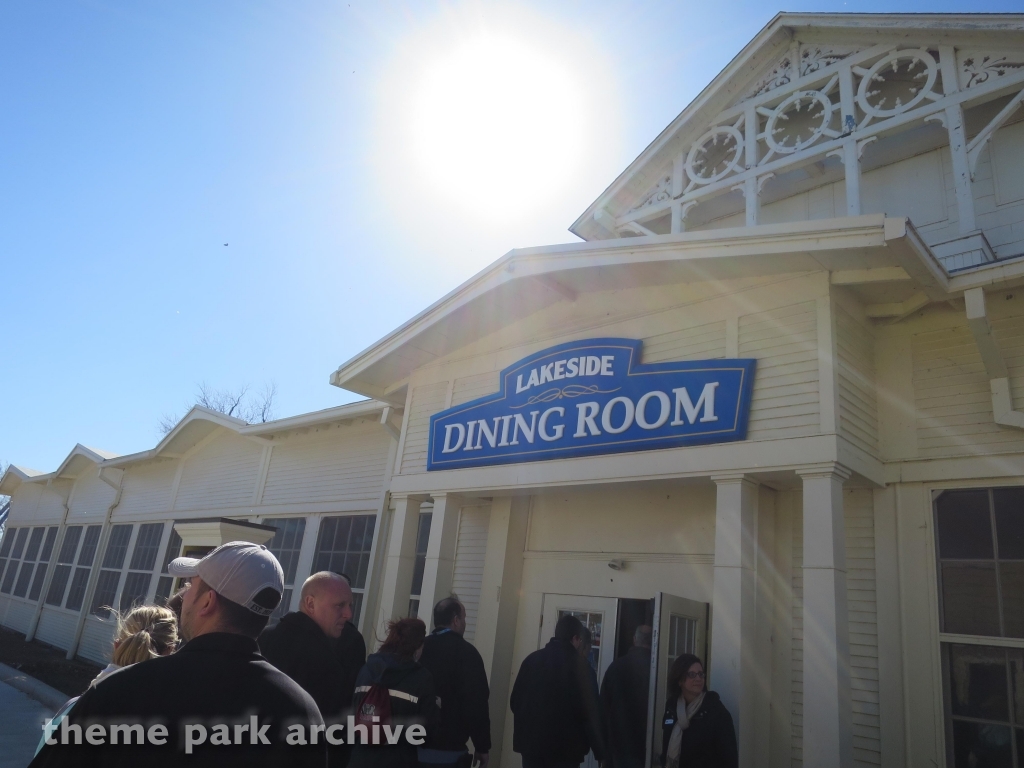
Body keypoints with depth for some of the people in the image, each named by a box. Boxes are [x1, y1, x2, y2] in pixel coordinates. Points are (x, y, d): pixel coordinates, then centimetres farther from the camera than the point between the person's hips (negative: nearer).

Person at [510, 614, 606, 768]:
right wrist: (599, 750, -3)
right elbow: (588, 710, -12)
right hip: (564, 747, -5)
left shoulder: (532, 659, 5)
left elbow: (515, 701, 9)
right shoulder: (577, 663, -10)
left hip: (531, 743, 5)